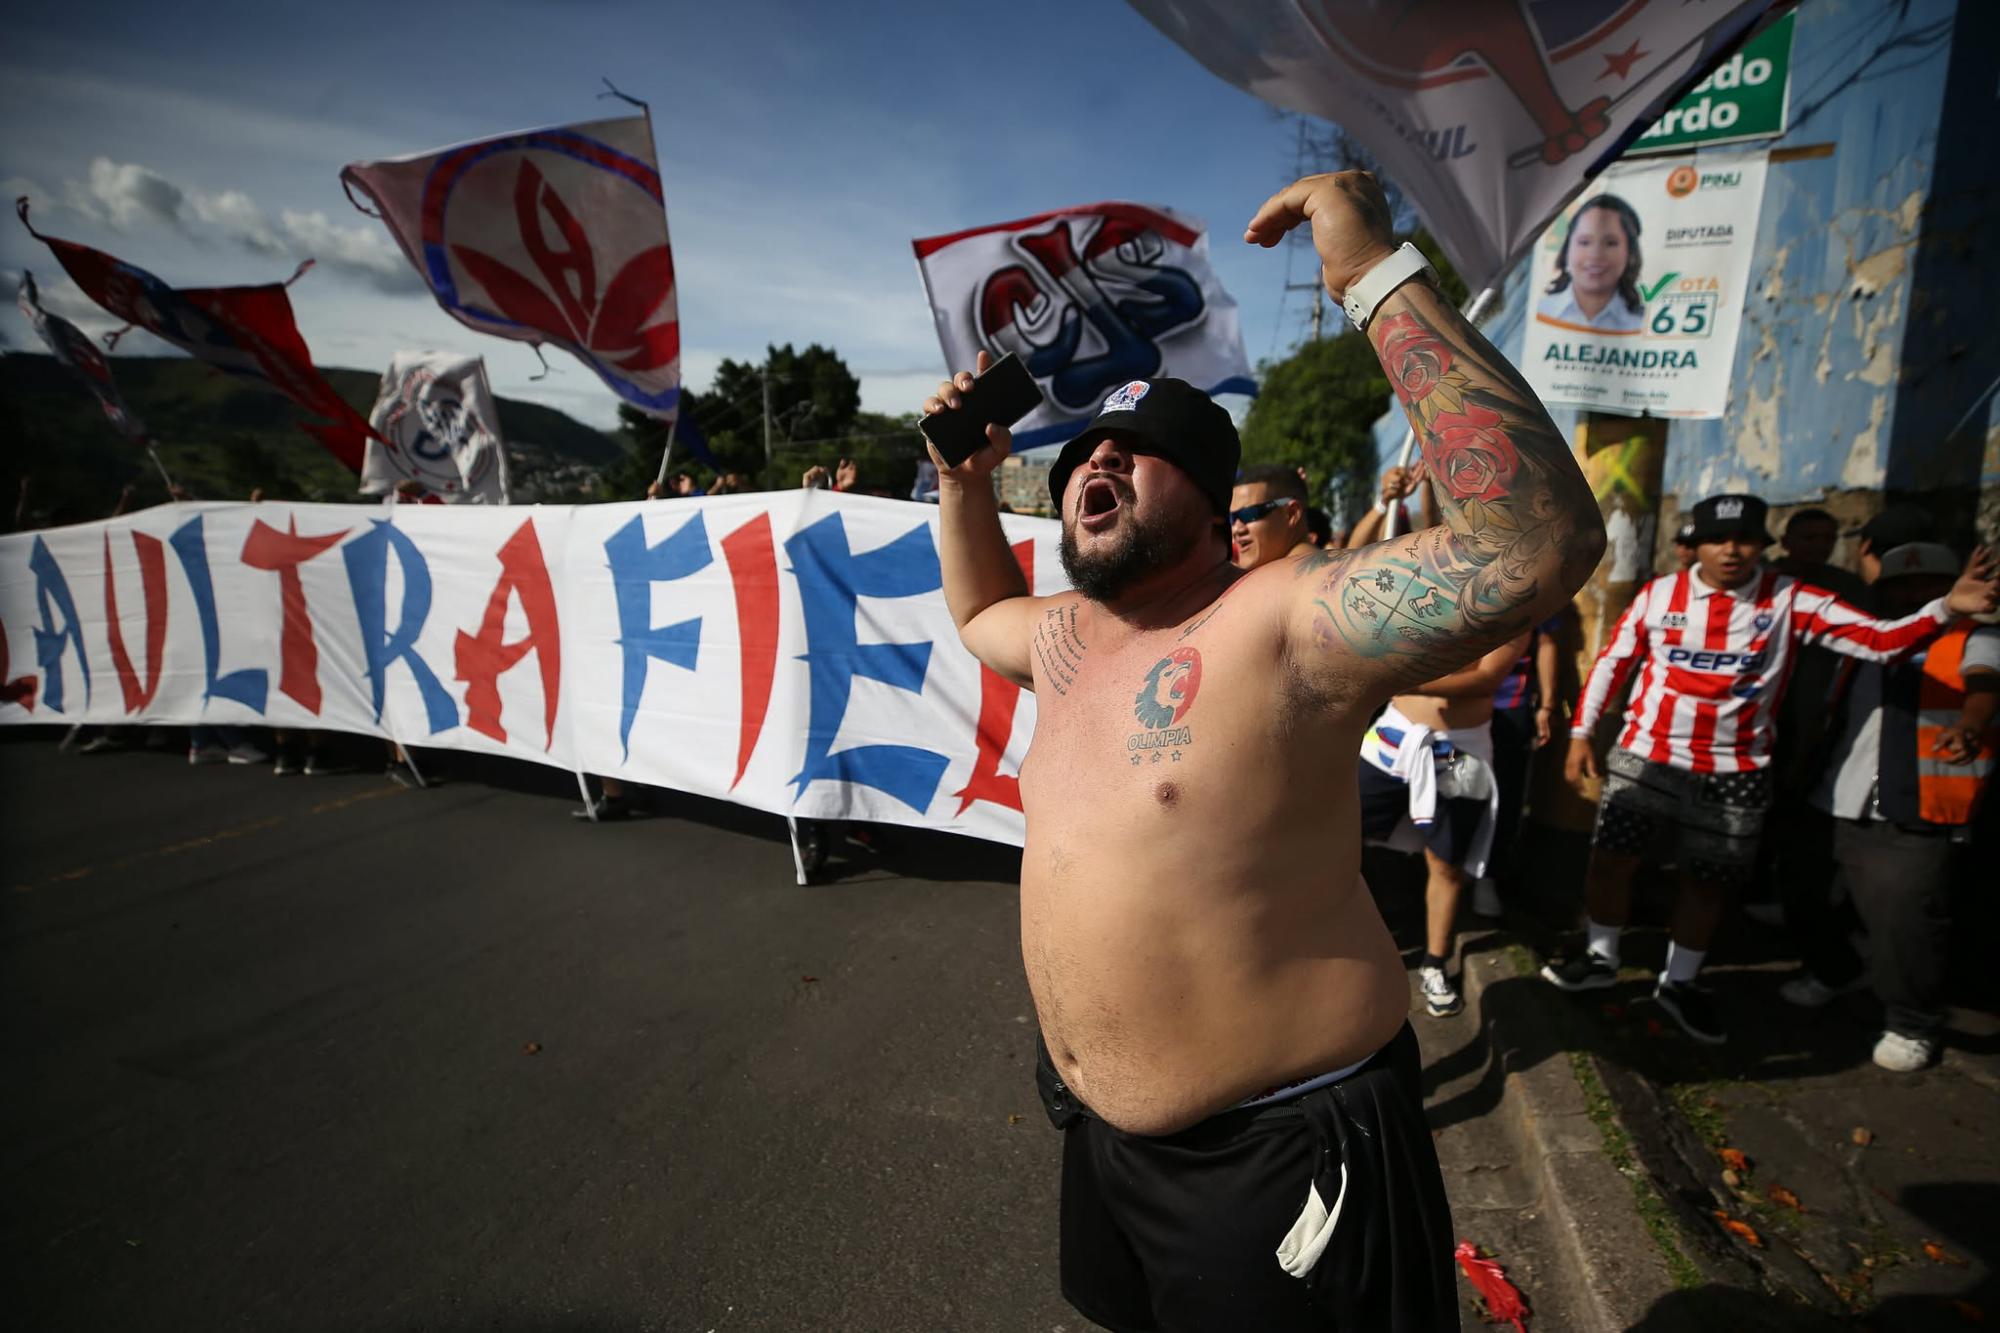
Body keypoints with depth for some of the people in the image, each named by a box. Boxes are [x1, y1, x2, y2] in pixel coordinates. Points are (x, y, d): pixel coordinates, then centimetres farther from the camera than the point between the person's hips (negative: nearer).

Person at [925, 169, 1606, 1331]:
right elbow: (979, 609, 22)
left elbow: (1539, 543, -37)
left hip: (1276, 1150, -7)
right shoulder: (1067, 635, 1)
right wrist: (965, 477, 7)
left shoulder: (1278, 625, -24)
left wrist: (1380, 276, -34)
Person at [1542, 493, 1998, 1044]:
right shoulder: (1659, 595, -3)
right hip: (1644, 757, 0)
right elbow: (1611, 662, 3)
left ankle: (1678, 983, 33)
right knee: (1611, 859, 5)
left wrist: (1947, 608, -28)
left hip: (1732, 772, 0)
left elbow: (1881, 640, -10)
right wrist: (1580, 733, 1)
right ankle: (1601, 957, 28)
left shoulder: (1791, 601, -4)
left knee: (1708, 881, 13)